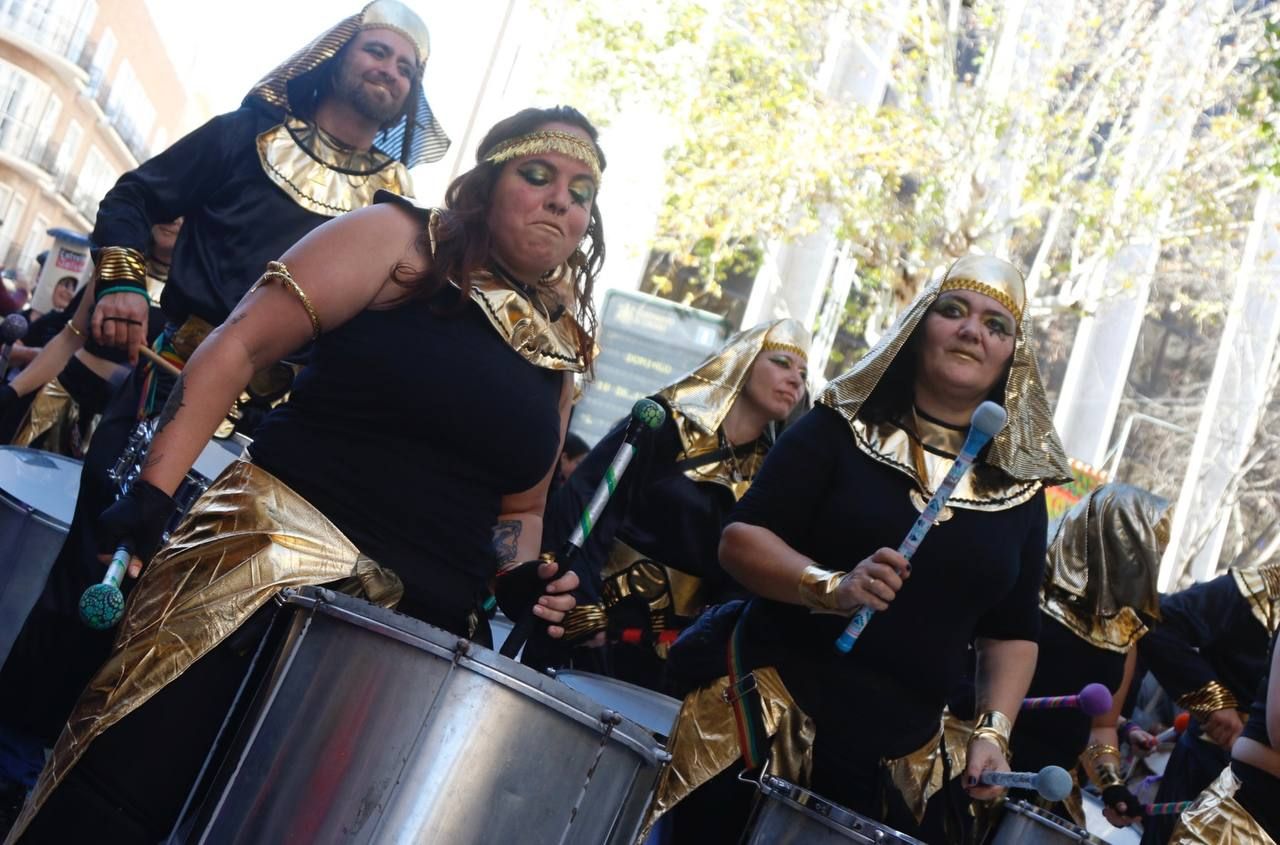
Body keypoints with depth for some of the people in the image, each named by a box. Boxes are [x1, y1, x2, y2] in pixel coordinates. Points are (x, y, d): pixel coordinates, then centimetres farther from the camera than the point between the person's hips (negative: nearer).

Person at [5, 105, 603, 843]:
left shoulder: (561, 353, 13)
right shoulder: (400, 240, -1)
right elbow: (239, 346, -8)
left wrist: (521, 577, 3)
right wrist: (154, 491, -17)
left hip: (424, 633, 5)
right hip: (281, 560, -4)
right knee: (139, 780, -8)